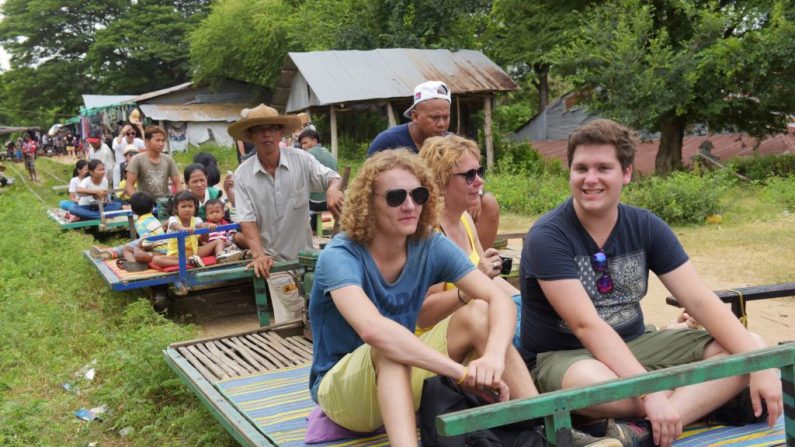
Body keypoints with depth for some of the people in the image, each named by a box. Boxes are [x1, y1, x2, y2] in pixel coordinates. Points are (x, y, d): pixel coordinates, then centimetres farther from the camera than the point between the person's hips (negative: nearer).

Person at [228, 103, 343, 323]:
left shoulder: (301, 159, -6)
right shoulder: (243, 174, -6)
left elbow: (332, 177, -7)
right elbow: (247, 220, -9)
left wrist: (333, 189, -32)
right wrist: (259, 255, -24)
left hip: (306, 254, 1)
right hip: (275, 260, -1)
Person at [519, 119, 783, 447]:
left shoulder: (647, 227, -1)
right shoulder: (547, 237, -17)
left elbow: (699, 300, -5)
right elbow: (586, 325, -25)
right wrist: (651, 392, -34)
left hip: (635, 344, 7)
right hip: (562, 356, -6)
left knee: (751, 348, -11)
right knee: (594, 383, -43)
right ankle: (696, 402, -15)